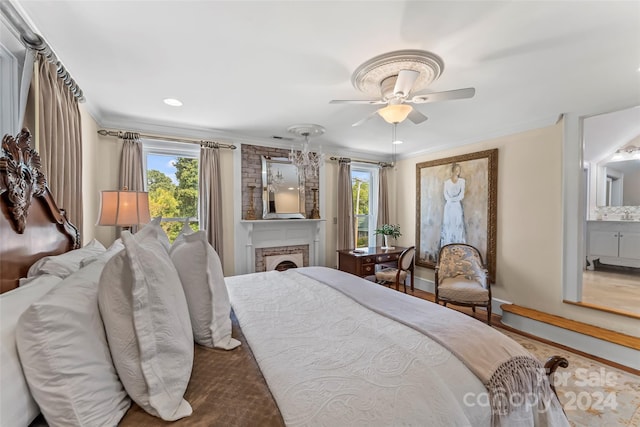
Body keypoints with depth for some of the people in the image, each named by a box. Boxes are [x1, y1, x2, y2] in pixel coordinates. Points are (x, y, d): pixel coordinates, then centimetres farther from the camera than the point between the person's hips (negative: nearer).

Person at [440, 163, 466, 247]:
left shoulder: (462, 181, 7)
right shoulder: (446, 182, 8)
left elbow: (462, 195, -2)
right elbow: (445, 194, -1)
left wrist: (454, 199, -10)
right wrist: (450, 200, -14)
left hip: (457, 206, 0)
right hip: (448, 206, 0)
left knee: (458, 225, -3)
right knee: (447, 225, -1)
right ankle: (447, 245, 3)